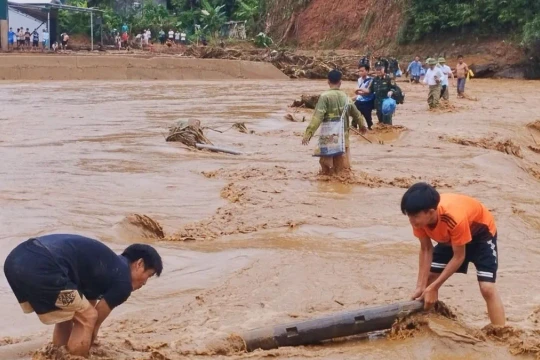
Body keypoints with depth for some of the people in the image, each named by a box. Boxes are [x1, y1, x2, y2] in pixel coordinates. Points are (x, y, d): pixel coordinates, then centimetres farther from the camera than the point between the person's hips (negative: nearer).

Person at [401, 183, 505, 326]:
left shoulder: (455, 218, -43)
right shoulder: (420, 217, -27)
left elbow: (459, 257, -31)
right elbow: (426, 250, -14)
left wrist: (434, 287, -28)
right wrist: (421, 286, -20)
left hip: (481, 233, -6)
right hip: (449, 237, 6)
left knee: (487, 288, -19)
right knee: (428, 279, 3)